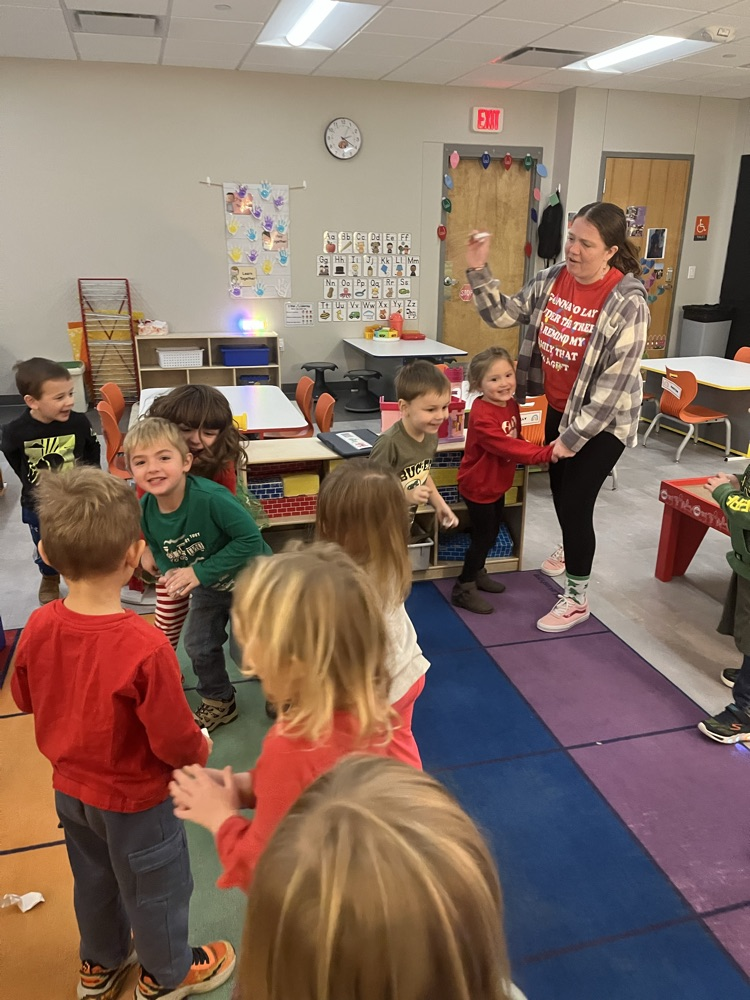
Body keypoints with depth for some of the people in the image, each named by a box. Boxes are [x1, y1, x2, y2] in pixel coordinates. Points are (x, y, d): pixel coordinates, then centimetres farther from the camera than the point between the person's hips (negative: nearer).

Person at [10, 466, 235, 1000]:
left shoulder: (38, 627, -19)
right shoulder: (145, 646, -38)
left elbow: (25, 698, 0)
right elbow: (174, 740, -27)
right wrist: (202, 749, -5)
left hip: (69, 787, 6)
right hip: (134, 798, -5)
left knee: (94, 879, 30)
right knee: (156, 887, 21)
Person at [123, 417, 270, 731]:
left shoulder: (211, 497, -37)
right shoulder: (145, 511, -17)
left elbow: (250, 539, -33)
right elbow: (162, 552, 0)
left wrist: (199, 572, -31)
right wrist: (171, 572, -22)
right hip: (208, 586, 6)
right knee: (198, 645, 14)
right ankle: (219, 703, 42)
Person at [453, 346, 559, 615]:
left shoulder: (511, 403, -2)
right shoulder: (482, 416, -30)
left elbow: (515, 438, 8)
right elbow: (506, 446, -37)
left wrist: (540, 453, -8)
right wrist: (545, 454, -40)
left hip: (498, 483, 9)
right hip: (479, 485, -9)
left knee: (492, 532, 21)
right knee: (483, 536, 1)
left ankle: (477, 573, 42)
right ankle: (464, 588, 16)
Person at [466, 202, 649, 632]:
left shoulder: (626, 303, -25)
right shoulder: (552, 279, -7)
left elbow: (615, 382, -24)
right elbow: (504, 314, 2)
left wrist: (574, 436, -23)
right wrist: (479, 270, -12)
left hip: (603, 421, -6)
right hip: (558, 409, 7)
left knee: (576, 501, -3)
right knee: (559, 487, 23)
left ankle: (577, 598, 17)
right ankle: (569, 549, 54)